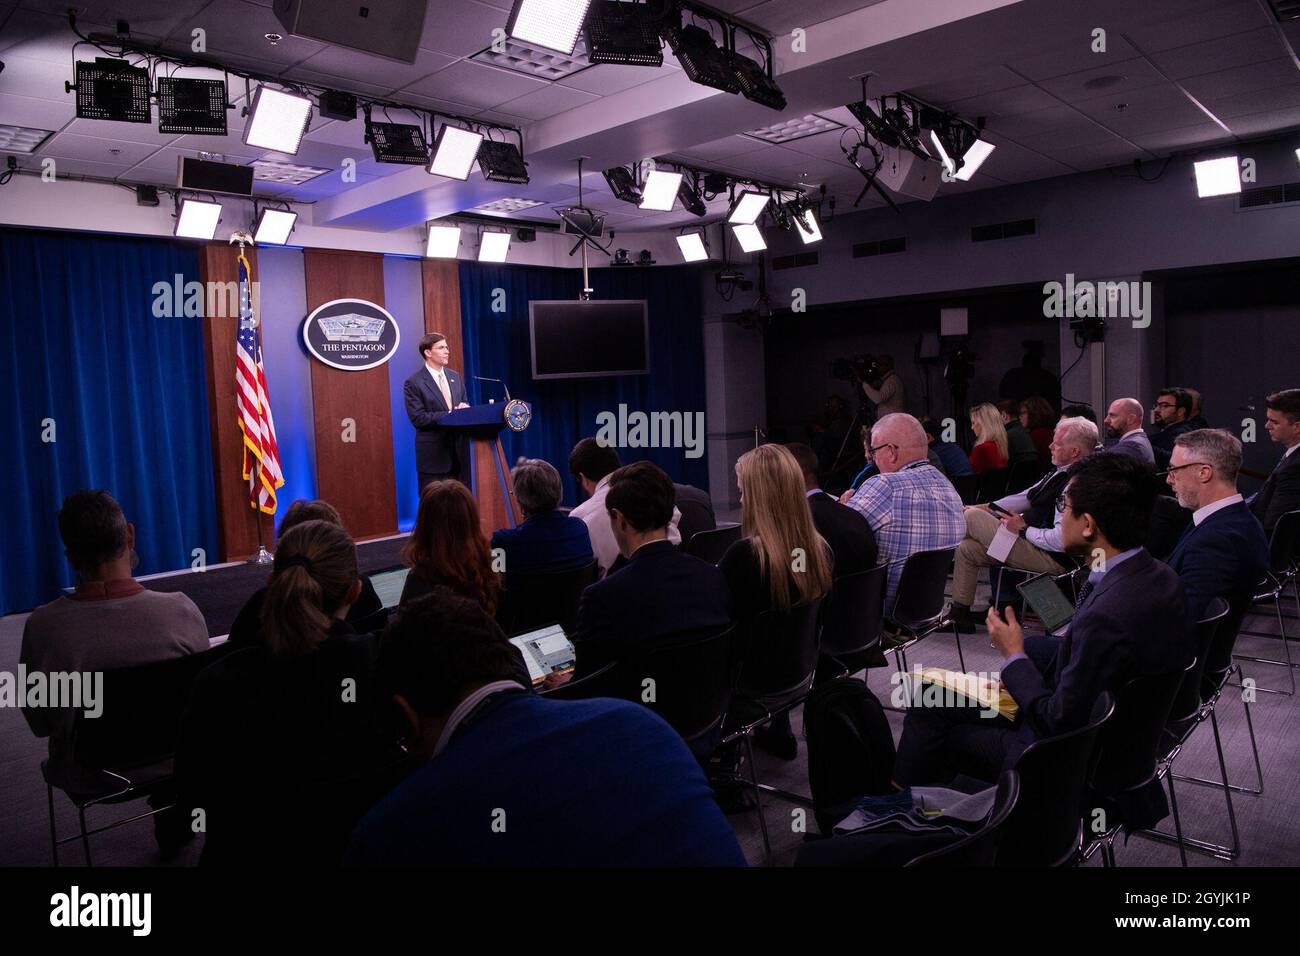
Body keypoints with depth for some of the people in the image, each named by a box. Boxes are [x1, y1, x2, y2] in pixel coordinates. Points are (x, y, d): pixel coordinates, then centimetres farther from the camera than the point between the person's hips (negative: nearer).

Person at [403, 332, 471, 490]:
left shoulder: (455, 377, 13)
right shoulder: (414, 383, -6)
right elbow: (417, 418, -14)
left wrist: (464, 409, -7)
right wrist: (450, 415, -19)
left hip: (459, 452, 5)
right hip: (433, 454, -5)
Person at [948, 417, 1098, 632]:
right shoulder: (1063, 472, 8)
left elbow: (1061, 541, -29)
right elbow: (1028, 496, 16)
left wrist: (1023, 529, -16)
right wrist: (989, 508, 9)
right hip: (1030, 539, 10)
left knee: (971, 517, -9)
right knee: (966, 549, 8)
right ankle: (960, 614, 16)